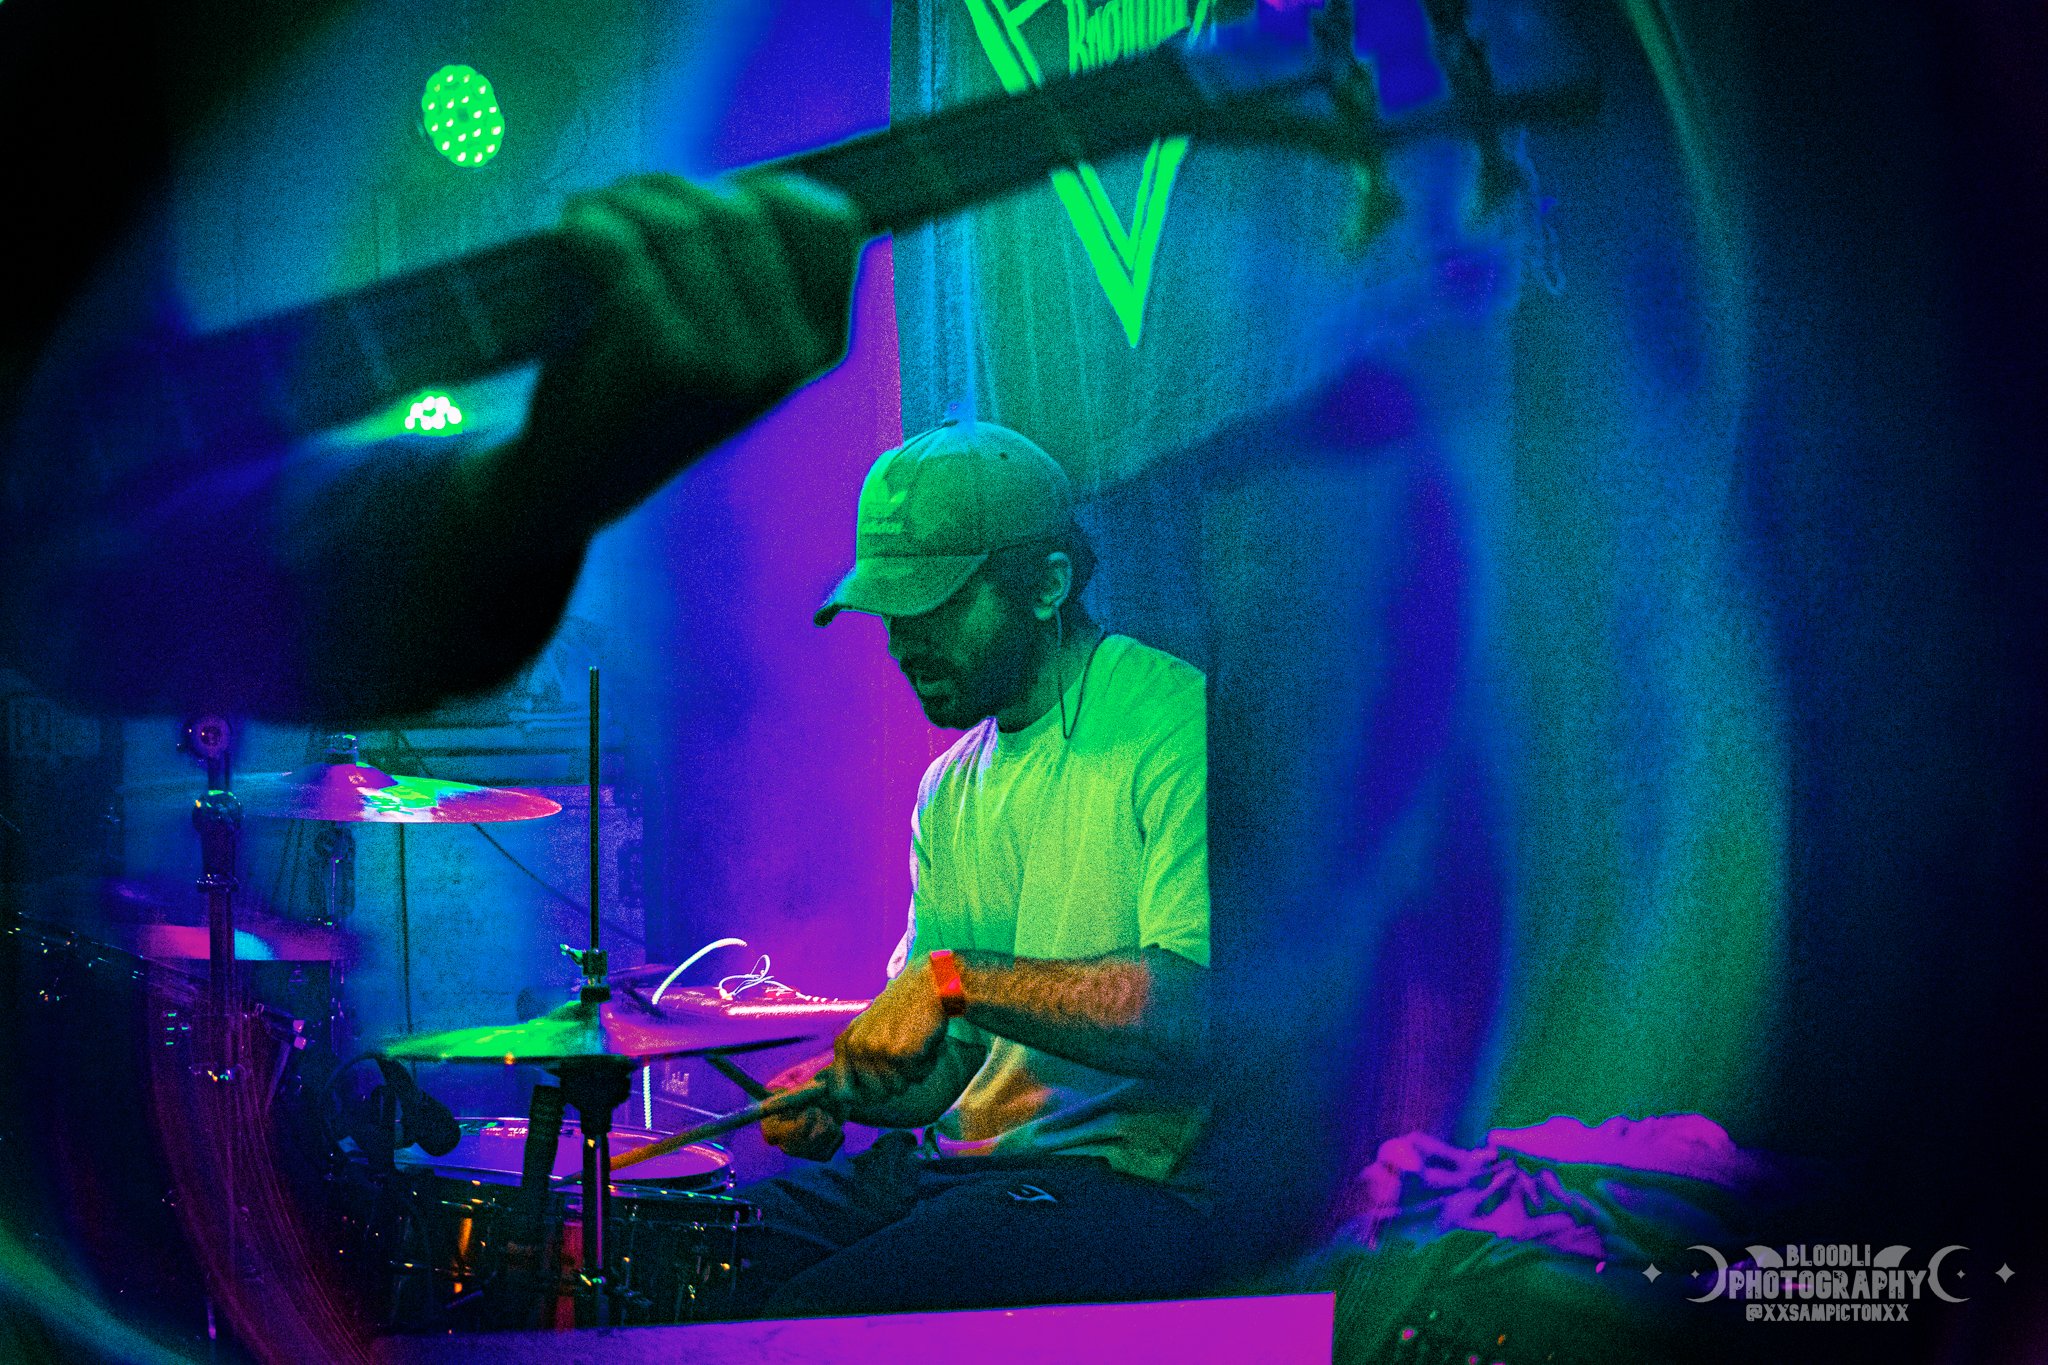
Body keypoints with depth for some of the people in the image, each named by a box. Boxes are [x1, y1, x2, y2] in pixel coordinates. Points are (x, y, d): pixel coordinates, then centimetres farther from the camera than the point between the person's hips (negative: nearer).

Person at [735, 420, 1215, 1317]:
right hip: (962, 1166, 8)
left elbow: (1205, 1011, -25)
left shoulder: (1175, 728, -13)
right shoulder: (951, 790, 15)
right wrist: (836, 1087, -3)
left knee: (803, 1324, -25)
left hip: (1132, 1184, -8)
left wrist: (957, 975, -26)